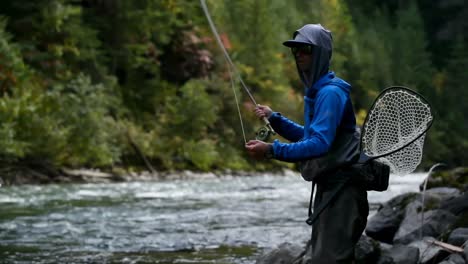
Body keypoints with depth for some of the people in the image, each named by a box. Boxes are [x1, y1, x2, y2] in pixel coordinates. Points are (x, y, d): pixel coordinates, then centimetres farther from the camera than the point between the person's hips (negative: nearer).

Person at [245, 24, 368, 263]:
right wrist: (274, 119, 13)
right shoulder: (315, 90, 14)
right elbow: (309, 136, 24)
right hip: (327, 185, 11)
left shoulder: (331, 93, -18)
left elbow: (320, 144, -27)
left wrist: (272, 150, -31)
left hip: (342, 187, -11)